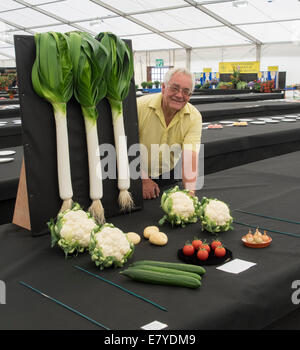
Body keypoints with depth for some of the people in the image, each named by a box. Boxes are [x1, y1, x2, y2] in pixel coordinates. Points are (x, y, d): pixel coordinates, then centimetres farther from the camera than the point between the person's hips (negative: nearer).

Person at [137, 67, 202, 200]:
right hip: (135, 176, -2)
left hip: (167, 174, 2)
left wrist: (190, 191, -38)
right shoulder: (140, 106, -20)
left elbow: (190, 155, -24)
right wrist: (143, 179, -21)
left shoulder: (194, 117, -14)